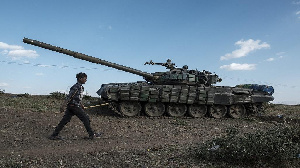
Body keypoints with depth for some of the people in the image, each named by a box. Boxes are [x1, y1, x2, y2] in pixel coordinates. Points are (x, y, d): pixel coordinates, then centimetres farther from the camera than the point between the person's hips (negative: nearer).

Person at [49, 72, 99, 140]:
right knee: (86, 119, 0)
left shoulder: (80, 87, 15)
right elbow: (69, 96, -21)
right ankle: (91, 134, 9)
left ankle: (54, 135, 11)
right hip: (75, 106, -9)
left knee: (64, 121, 8)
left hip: (70, 106, 9)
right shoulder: (76, 87, -15)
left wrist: (81, 105, 34)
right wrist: (63, 105, -26)